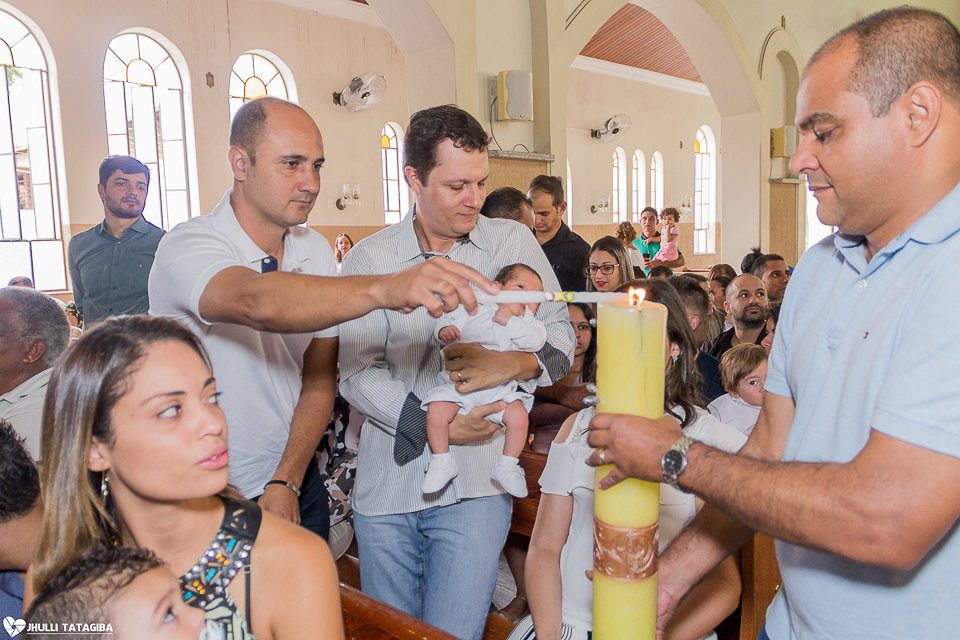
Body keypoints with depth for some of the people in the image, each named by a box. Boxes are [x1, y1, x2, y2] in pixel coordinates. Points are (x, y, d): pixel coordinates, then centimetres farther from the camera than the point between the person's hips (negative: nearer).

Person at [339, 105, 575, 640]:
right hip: (387, 481, 2)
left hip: (475, 482, -1)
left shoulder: (514, 242, 3)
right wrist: (430, 423, -17)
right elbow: (357, 370, -5)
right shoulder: (370, 258, 0)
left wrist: (513, 364, -15)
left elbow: (561, 336, 5)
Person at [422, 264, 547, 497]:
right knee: (437, 412, -21)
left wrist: (509, 320, -12)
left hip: (500, 389, 1)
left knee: (518, 415, -22)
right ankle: (442, 462, 3)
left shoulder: (528, 321, 11)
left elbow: (536, 340, -8)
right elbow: (448, 319, 12)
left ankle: (507, 466, 3)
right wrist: (444, 330, -12)